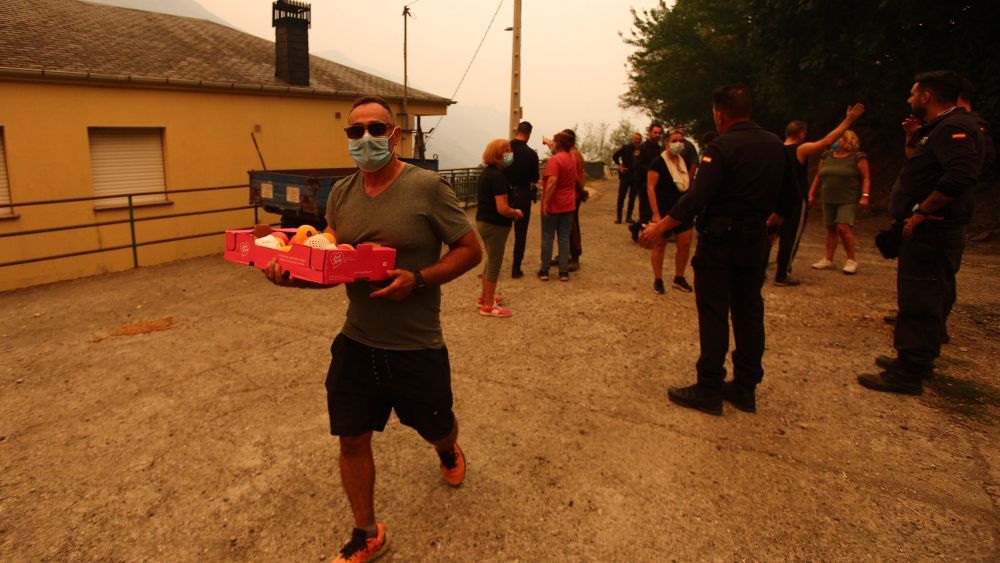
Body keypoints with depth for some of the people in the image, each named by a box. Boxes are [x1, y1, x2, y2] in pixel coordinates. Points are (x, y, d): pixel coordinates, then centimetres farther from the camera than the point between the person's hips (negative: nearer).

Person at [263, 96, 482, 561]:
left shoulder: (426, 187, -14)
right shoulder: (340, 195, 2)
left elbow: (470, 250, -10)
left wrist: (418, 280, -24)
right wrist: (294, 274, -14)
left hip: (417, 348, -3)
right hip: (356, 343, 4)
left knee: (434, 428, 18)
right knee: (352, 439, 8)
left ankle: (448, 449, 58)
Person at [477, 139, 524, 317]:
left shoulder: (487, 172, 9)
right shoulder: (498, 176, -21)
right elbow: (502, 209, -27)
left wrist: (512, 213, 13)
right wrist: (517, 213, -8)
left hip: (483, 221, 10)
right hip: (495, 225, -10)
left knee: (491, 261, 23)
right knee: (494, 264, 1)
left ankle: (484, 296, 34)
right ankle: (488, 306, 11)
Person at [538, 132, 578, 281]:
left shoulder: (555, 159, -17)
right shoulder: (572, 158, 8)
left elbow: (552, 182, -26)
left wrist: (545, 202, -22)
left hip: (553, 205, -6)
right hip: (568, 205, 6)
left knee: (547, 238, 4)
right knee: (564, 238, 8)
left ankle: (544, 271, 9)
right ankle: (564, 272, 8)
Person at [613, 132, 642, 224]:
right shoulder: (625, 148, -1)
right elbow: (615, 156, 3)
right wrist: (620, 165, -5)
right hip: (625, 175, -2)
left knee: (632, 197, 6)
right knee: (621, 196, -3)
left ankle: (629, 216, 14)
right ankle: (618, 216, 4)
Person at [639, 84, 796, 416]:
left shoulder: (722, 147, -15)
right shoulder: (775, 146, 8)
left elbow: (696, 198, -22)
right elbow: (787, 197, 16)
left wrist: (659, 228, -16)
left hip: (719, 242, -7)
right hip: (754, 242, 7)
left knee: (713, 316, 0)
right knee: (749, 314, 12)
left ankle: (709, 390, 5)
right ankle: (745, 388, 21)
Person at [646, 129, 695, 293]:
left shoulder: (684, 161, 10)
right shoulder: (658, 163, -11)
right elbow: (650, 188, -15)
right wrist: (656, 213, -20)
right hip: (663, 210, -6)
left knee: (685, 244, 3)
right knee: (660, 244, 3)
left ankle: (679, 278, 19)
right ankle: (658, 280, 14)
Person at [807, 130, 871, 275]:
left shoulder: (858, 157, -3)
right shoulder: (827, 156, 11)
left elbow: (866, 178, -5)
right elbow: (818, 177, 17)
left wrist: (865, 196, -14)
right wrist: (811, 193, 13)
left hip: (848, 199, -5)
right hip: (828, 199, 5)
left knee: (843, 227, -16)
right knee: (831, 229, 8)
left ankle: (852, 260, -4)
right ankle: (828, 260, 13)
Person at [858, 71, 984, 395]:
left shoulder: (954, 128, -16)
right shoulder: (940, 128, 17)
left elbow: (960, 176, -31)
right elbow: (921, 171, 24)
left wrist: (921, 212, -25)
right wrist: (913, 140, 14)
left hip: (931, 232, -11)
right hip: (928, 232, 11)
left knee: (919, 303, -7)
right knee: (925, 301, 18)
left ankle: (909, 374, -1)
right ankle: (917, 360, 31)